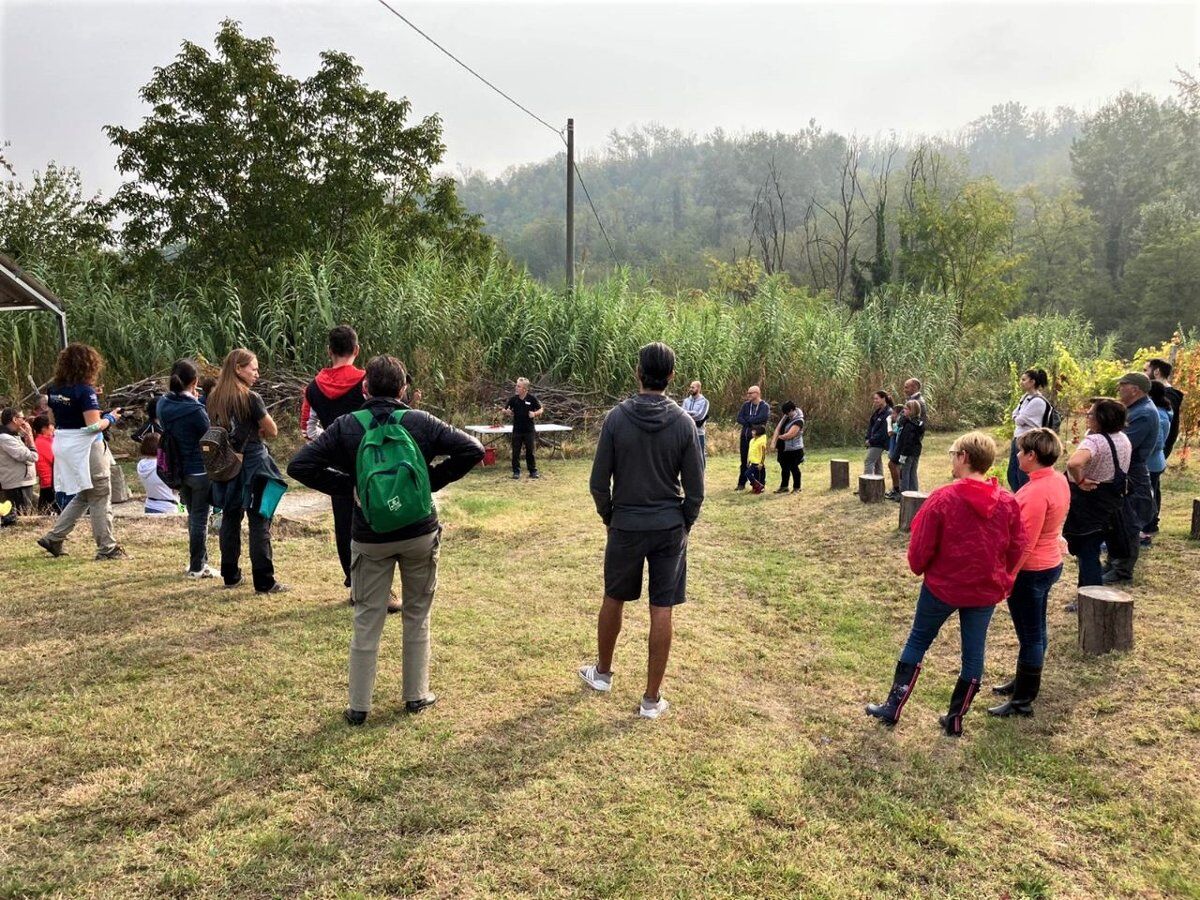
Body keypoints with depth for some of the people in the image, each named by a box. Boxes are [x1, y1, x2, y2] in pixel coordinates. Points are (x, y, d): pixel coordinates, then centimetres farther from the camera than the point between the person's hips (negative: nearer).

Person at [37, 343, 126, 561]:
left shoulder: (54, 389, 7)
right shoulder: (85, 390, -16)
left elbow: (57, 417, 16)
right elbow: (93, 425, -21)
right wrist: (110, 418, -3)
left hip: (62, 444, 8)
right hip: (86, 447, -8)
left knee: (83, 496, 21)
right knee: (100, 497, 2)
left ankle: (53, 538, 20)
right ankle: (107, 548, 6)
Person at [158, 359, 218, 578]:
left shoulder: (163, 403, -3)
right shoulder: (195, 409, -22)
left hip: (179, 469, 7)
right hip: (200, 470, -7)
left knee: (193, 515, 20)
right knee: (200, 518, 5)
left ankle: (200, 561, 31)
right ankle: (197, 567, 13)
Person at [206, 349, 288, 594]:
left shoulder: (214, 398, 6)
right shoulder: (250, 399, -14)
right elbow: (272, 431, -8)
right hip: (252, 465, -7)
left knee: (230, 519, 16)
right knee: (259, 523, -2)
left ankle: (230, 575, 26)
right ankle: (264, 582, 1)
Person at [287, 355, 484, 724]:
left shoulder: (346, 426, -6)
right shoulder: (421, 422, -6)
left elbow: (299, 465, -9)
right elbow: (472, 449, -10)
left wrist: (347, 486, -2)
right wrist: (433, 480, -2)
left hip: (370, 538, 0)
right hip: (420, 534, 0)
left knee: (367, 621, 10)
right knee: (417, 616, 16)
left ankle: (359, 705, 18)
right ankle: (417, 695, 25)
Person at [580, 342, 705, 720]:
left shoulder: (617, 418, -9)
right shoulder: (683, 422, -6)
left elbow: (599, 482, -6)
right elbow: (695, 488, -3)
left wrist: (608, 516, 11)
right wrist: (684, 524, 12)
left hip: (626, 526, 0)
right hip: (669, 528, 0)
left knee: (613, 599, 19)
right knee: (661, 611, 4)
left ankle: (602, 672, 38)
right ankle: (652, 698, 11)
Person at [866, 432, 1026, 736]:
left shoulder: (943, 498, -18)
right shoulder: (1008, 502, -7)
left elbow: (921, 545, -13)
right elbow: (1017, 548, 2)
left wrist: (918, 568, 9)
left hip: (942, 586, -3)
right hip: (987, 590, 3)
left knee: (917, 641, 14)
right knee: (973, 653, 14)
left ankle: (893, 707, 20)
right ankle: (955, 718, 23)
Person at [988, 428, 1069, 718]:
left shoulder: (1037, 492, -27)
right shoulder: (1058, 480, 2)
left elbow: (1024, 543, -25)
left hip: (1031, 571, -10)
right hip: (1049, 563, 10)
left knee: (1030, 635, 1)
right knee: (1036, 631, 22)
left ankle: (1022, 701, 12)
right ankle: (1025, 682, 38)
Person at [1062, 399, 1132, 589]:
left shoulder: (1094, 440, -25)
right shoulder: (1124, 439, 4)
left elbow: (1074, 463, -44)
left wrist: (1079, 481, -26)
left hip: (1088, 503, -8)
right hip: (1109, 504, 8)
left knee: (1086, 554, 1)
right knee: (1092, 551, 19)